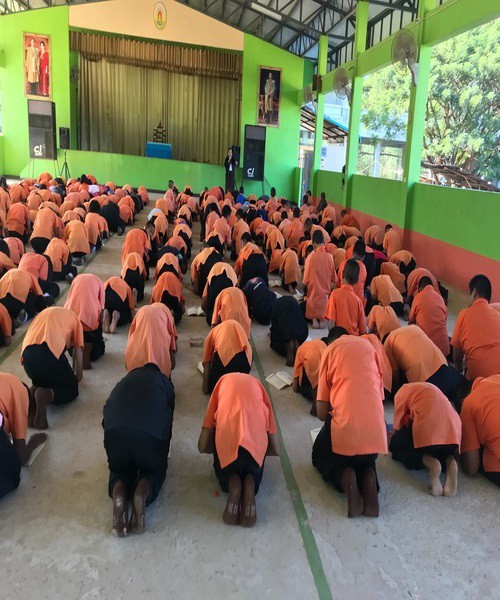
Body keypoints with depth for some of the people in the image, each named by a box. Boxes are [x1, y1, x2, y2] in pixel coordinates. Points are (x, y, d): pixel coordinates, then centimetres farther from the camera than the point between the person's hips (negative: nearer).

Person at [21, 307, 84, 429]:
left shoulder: (44, 313, 38)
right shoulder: (73, 317, 26)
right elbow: (78, 350, 21)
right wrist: (78, 376, 36)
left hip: (27, 353, 5)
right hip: (50, 352, -5)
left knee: (41, 381, 36)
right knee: (71, 388, 20)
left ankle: (32, 394, -1)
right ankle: (47, 395, -15)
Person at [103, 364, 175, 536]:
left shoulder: (125, 380, 34)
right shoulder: (163, 380, 29)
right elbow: (168, 420, 31)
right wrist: (163, 453, 45)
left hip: (115, 430, 2)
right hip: (151, 433, -2)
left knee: (119, 468, 29)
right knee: (155, 470, 26)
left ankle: (118, 489, -5)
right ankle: (143, 491, -8)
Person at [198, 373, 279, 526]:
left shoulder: (223, 381, 27)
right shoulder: (257, 385, 30)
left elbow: (203, 446, 21)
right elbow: (275, 449, 27)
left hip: (226, 440, 0)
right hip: (257, 442, 1)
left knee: (224, 474, 35)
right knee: (254, 473, 35)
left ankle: (232, 483, 3)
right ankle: (250, 484, 3)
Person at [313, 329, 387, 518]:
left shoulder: (330, 349, 8)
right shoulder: (367, 345, 17)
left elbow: (321, 411, 2)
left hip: (343, 425, -3)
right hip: (376, 428, 3)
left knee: (320, 457, 29)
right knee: (366, 460, 34)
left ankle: (344, 477, -4)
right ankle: (368, 477, -2)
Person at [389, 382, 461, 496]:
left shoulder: (401, 392, 20)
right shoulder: (430, 387, 37)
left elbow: (398, 426, 19)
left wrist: (394, 436, 42)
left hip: (426, 423, -5)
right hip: (452, 424, 5)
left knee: (396, 445, 20)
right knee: (445, 449, 35)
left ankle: (429, 462, -9)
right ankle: (451, 462, -2)